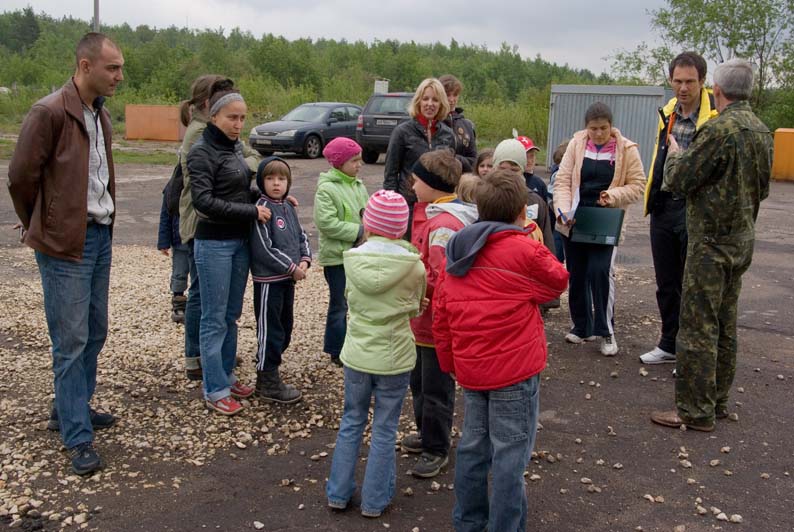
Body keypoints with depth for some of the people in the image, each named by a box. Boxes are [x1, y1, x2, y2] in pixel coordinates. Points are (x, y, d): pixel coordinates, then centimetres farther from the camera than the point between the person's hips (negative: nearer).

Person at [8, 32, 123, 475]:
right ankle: (78, 437, 6)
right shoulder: (49, 112, -15)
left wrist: (106, 222, 14)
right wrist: (40, 228, 1)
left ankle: (73, 408, 33)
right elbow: (21, 176, -11)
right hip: (66, 243, -8)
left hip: (101, 236, 8)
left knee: (95, 332, 16)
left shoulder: (102, 116, 11)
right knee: (71, 340, -2)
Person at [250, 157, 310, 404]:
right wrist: (292, 268, -15)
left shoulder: (288, 207, 9)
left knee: (285, 329, 18)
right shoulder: (262, 208, -16)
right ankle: (268, 383, 12)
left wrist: (305, 260, -3)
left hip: (288, 279, 9)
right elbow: (263, 249, -21)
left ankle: (268, 373, 33)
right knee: (269, 331, 1)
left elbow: (301, 236, 16)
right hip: (268, 280, -9)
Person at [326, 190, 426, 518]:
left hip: (357, 353, 2)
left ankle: (339, 493, 29)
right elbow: (415, 309, 1)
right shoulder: (414, 266, -15)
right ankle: (374, 501, 22)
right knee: (384, 430, 11)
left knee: (351, 423, 19)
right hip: (395, 357, -2)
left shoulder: (352, 259, -10)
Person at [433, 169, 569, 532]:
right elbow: (558, 281, 2)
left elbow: (440, 315, 8)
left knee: (474, 445, 19)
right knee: (511, 453, 4)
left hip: (470, 367, 7)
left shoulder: (457, 253, 5)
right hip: (514, 369, -7)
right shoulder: (523, 250, -16)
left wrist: (450, 362, 16)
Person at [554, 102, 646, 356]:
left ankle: (605, 331, -1)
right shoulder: (576, 145, 1)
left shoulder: (627, 149, -3)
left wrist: (613, 196, -19)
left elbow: (637, 185, -2)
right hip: (575, 220, 3)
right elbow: (562, 180, -3)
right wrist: (563, 211, -18)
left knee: (600, 271, -15)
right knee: (577, 273, 9)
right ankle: (582, 327, 26)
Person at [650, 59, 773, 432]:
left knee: (698, 327, -3)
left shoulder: (719, 129, -19)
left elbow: (677, 181, -15)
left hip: (712, 243, -9)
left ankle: (695, 411, 2)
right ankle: (717, 401, 26)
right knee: (725, 324, 16)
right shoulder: (762, 131, 8)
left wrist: (674, 153, 4)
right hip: (742, 240, 9)